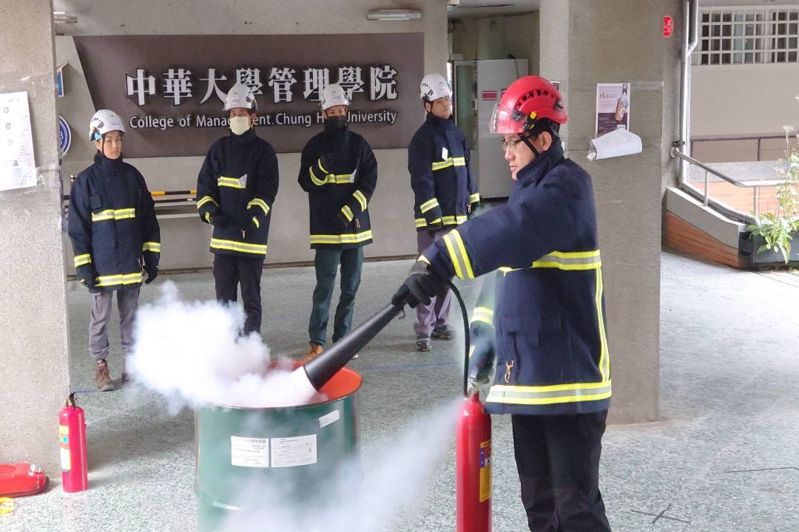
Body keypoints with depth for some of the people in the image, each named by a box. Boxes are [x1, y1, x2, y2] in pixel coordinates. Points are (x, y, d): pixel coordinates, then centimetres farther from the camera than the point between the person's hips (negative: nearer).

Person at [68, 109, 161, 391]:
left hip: (131, 262, 3)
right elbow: (77, 226, -2)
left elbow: (148, 218, 10)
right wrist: (84, 266, -7)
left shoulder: (132, 176, 7)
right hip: (102, 265, -3)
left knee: (130, 314, 10)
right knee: (100, 316, 4)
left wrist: (151, 257, 6)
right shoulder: (86, 180, -2)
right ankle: (100, 365, 15)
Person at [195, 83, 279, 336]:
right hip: (222, 235, 4)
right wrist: (210, 212, -8)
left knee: (251, 298, 4)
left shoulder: (264, 151, -1)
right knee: (224, 297, 9)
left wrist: (251, 220, -23)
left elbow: (266, 192, -9)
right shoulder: (219, 149, 11)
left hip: (252, 236, -4)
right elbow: (204, 185, 10)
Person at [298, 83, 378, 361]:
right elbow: (306, 182, -2)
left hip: (355, 225, 3)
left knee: (350, 286, 7)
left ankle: (342, 339, 16)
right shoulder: (315, 145, 3)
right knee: (325, 286, -6)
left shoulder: (358, 144, 7)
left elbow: (369, 180, 1)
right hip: (325, 227, -3)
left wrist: (351, 209, -11)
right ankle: (317, 340, 0)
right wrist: (321, 167, -22)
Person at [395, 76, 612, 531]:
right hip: (527, 374, 9)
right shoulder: (529, 189, 17)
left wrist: (439, 263, -39)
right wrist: (486, 334, 15)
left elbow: (511, 232, -31)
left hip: (570, 375, -9)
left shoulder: (568, 186, -12)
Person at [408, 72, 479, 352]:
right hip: (433, 217, -7)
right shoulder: (423, 138, -10)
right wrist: (432, 215, -19)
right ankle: (423, 331, -4)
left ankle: (440, 322, 24)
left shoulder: (457, 134, 13)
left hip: (457, 214, 7)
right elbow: (421, 180, -15)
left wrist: (473, 201, 18)